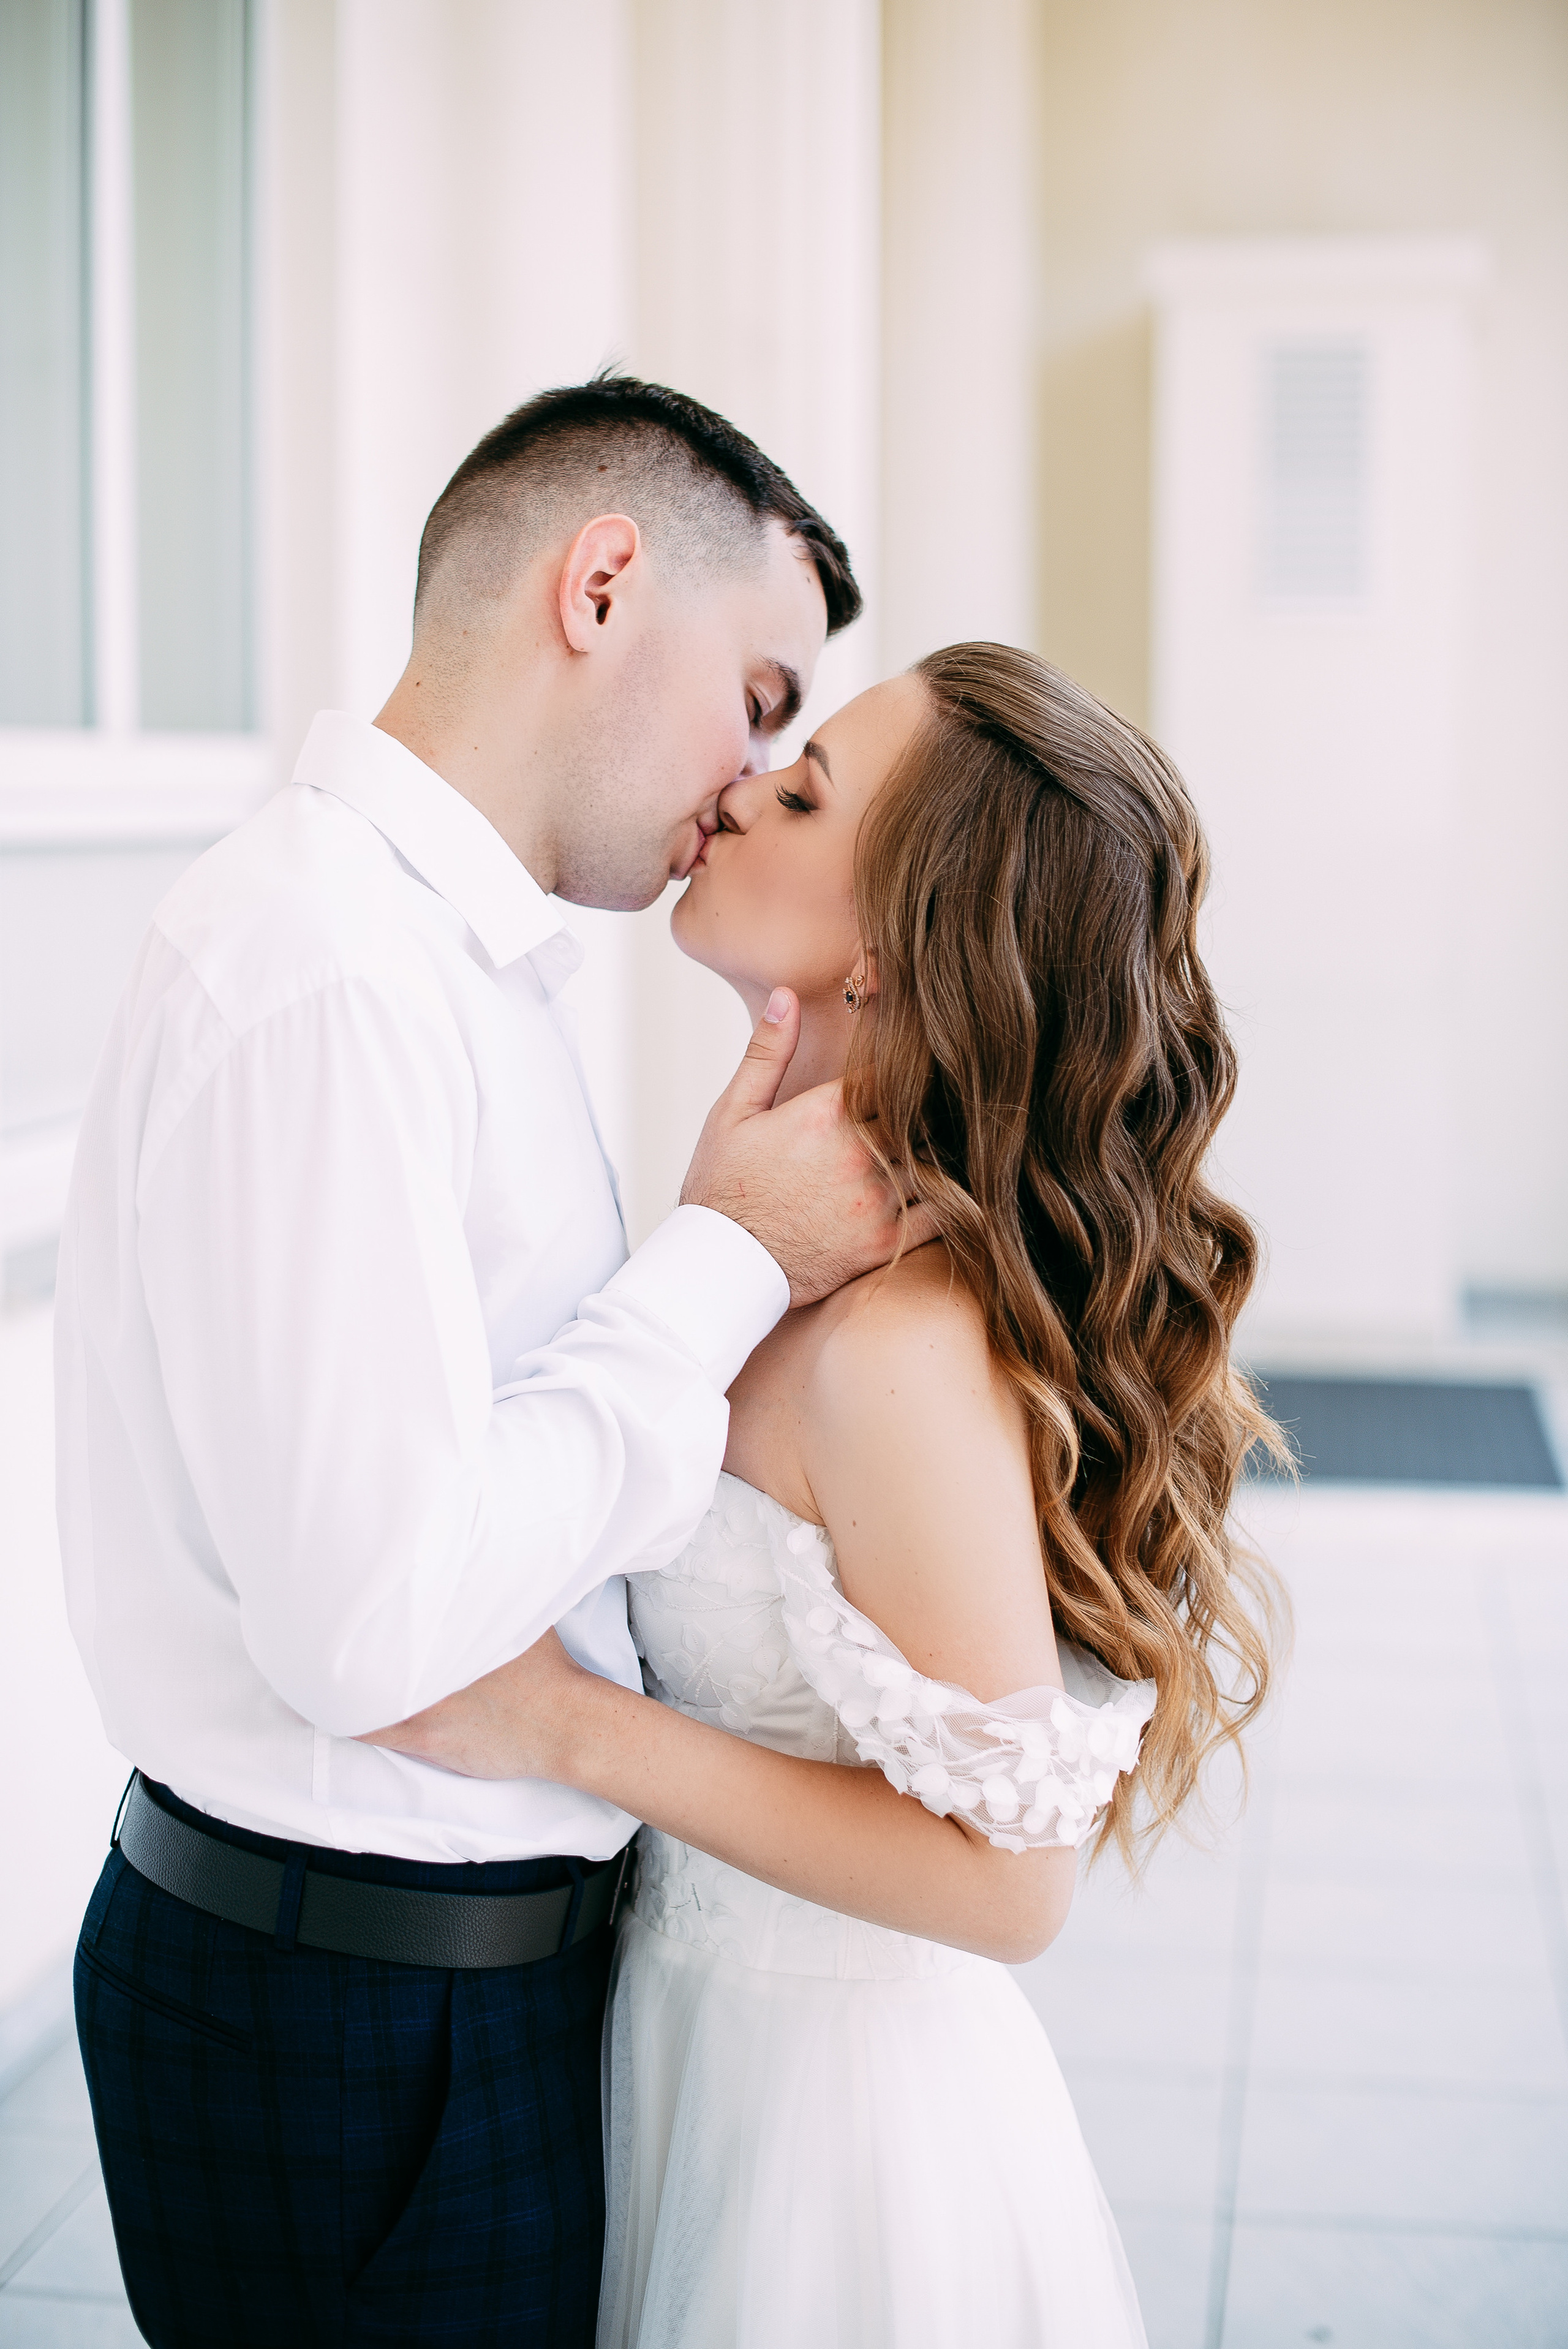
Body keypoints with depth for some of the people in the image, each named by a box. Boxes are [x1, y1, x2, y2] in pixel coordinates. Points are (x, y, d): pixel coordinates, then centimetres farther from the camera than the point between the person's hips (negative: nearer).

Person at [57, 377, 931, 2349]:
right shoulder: (326, 970, -23)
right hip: (357, 2032, -10)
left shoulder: (442, 950, 11)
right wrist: (727, 1264, -20)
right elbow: (373, 1618, -28)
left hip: (475, 1947, 10)